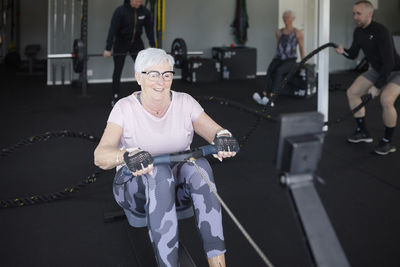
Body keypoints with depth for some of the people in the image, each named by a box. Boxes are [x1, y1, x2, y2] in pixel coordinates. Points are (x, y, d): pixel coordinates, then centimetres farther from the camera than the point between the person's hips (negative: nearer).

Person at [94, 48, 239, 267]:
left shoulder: (184, 102, -3)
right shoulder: (125, 108, -11)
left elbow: (213, 130, -13)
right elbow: (100, 156, -23)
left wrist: (223, 138, -39)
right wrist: (127, 156, -46)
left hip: (178, 185, 2)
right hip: (136, 187, -2)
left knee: (198, 164, -32)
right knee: (159, 172, -37)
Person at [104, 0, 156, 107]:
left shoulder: (145, 12, -9)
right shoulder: (120, 11, -21)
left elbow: (149, 29, -2)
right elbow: (113, 29, -25)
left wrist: (153, 46, -5)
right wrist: (108, 49, -29)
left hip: (137, 43, 3)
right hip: (121, 44, -3)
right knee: (118, 70, -1)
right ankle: (115, 98, 8)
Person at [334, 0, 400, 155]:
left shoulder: (381, 32, -30)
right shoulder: (358, 32, -4)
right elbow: (353, 55, 5)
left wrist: (377, 86, -33)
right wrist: (343, 51, -18)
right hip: (377, 70, 9)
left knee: (386, 100, -31)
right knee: (352, 92, 4)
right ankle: (363, 132, 16)